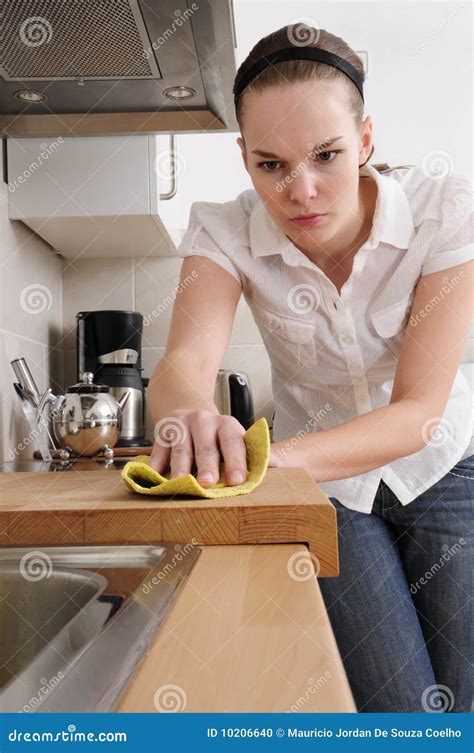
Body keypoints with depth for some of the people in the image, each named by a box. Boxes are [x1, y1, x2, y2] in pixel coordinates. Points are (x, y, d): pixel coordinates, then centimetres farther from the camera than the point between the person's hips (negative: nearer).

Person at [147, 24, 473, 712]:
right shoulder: (225, 231, -18)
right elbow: (186, 359, -35)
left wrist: (281, 458, -45)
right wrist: (188, 414, -59)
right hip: (324, 486, 0)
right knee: (403, 711, -4)